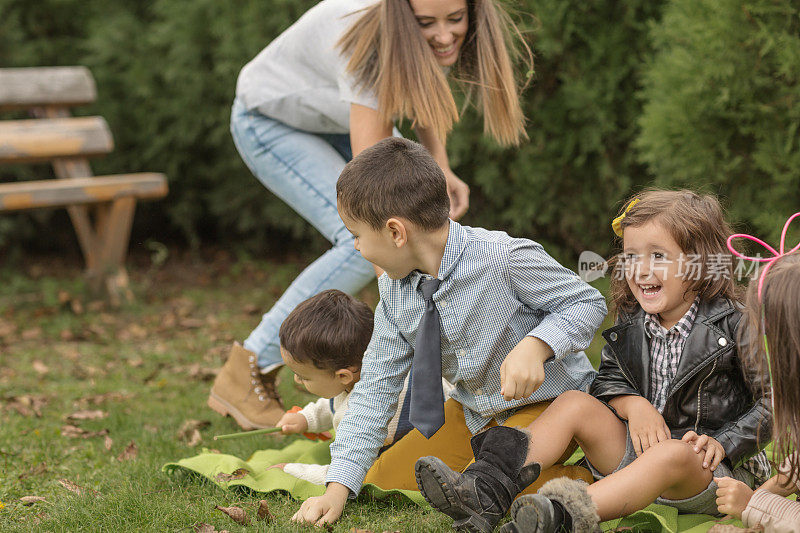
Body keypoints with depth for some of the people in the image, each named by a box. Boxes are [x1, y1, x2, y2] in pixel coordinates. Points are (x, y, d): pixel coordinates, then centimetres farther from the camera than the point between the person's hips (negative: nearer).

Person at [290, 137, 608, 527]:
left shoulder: (504, 259, -28)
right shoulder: (393, 291, -9)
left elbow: (587, 304, -17)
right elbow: (376, 389, -5)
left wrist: (535, 346, -37)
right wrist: (339, 487, -12)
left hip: (545, 402, -7)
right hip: (472, 412, 7)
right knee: (381, 484, 2)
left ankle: (577, 477, -1)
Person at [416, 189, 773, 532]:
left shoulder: (733, 325, -11)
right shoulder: (630, 323, 5)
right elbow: (608, 380, 12)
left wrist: (723, 444, -19)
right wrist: (634, 404, -11)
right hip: (642, 445, 6)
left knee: (673, 454, -39)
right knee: (574, 403, -12)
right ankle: (482, 489, -28)